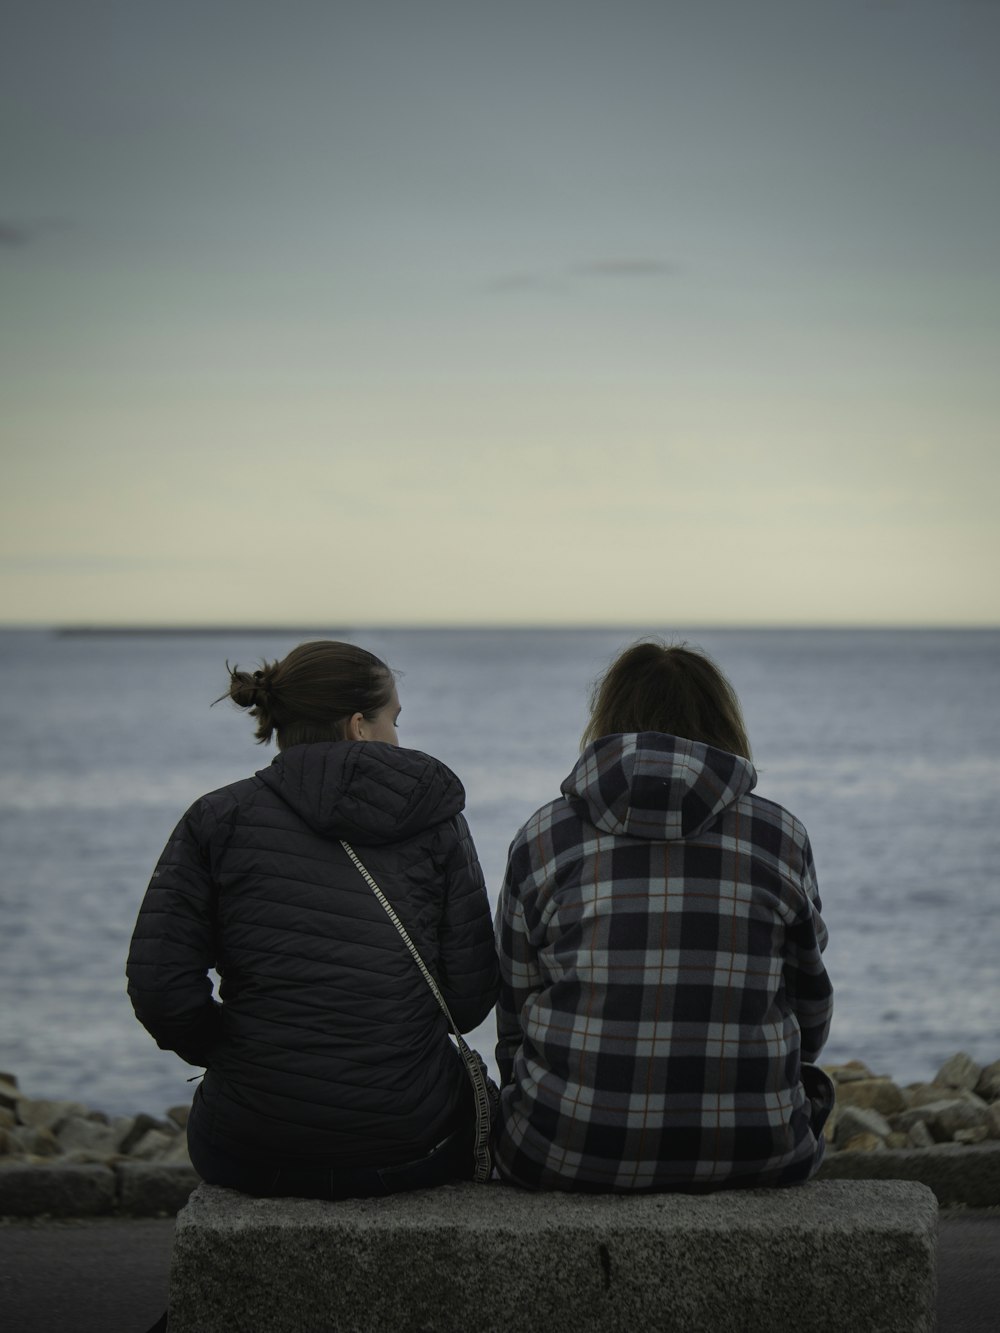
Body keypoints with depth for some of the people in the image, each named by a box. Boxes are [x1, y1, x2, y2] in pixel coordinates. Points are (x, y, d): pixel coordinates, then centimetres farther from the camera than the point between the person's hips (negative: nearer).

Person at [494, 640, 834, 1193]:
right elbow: (810, 1020, 15)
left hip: (569, 1151, 0)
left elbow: (514, 1022, 10)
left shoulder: (543, 838, 3)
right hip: (753, 1155, 1)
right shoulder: (781, 837, 4)